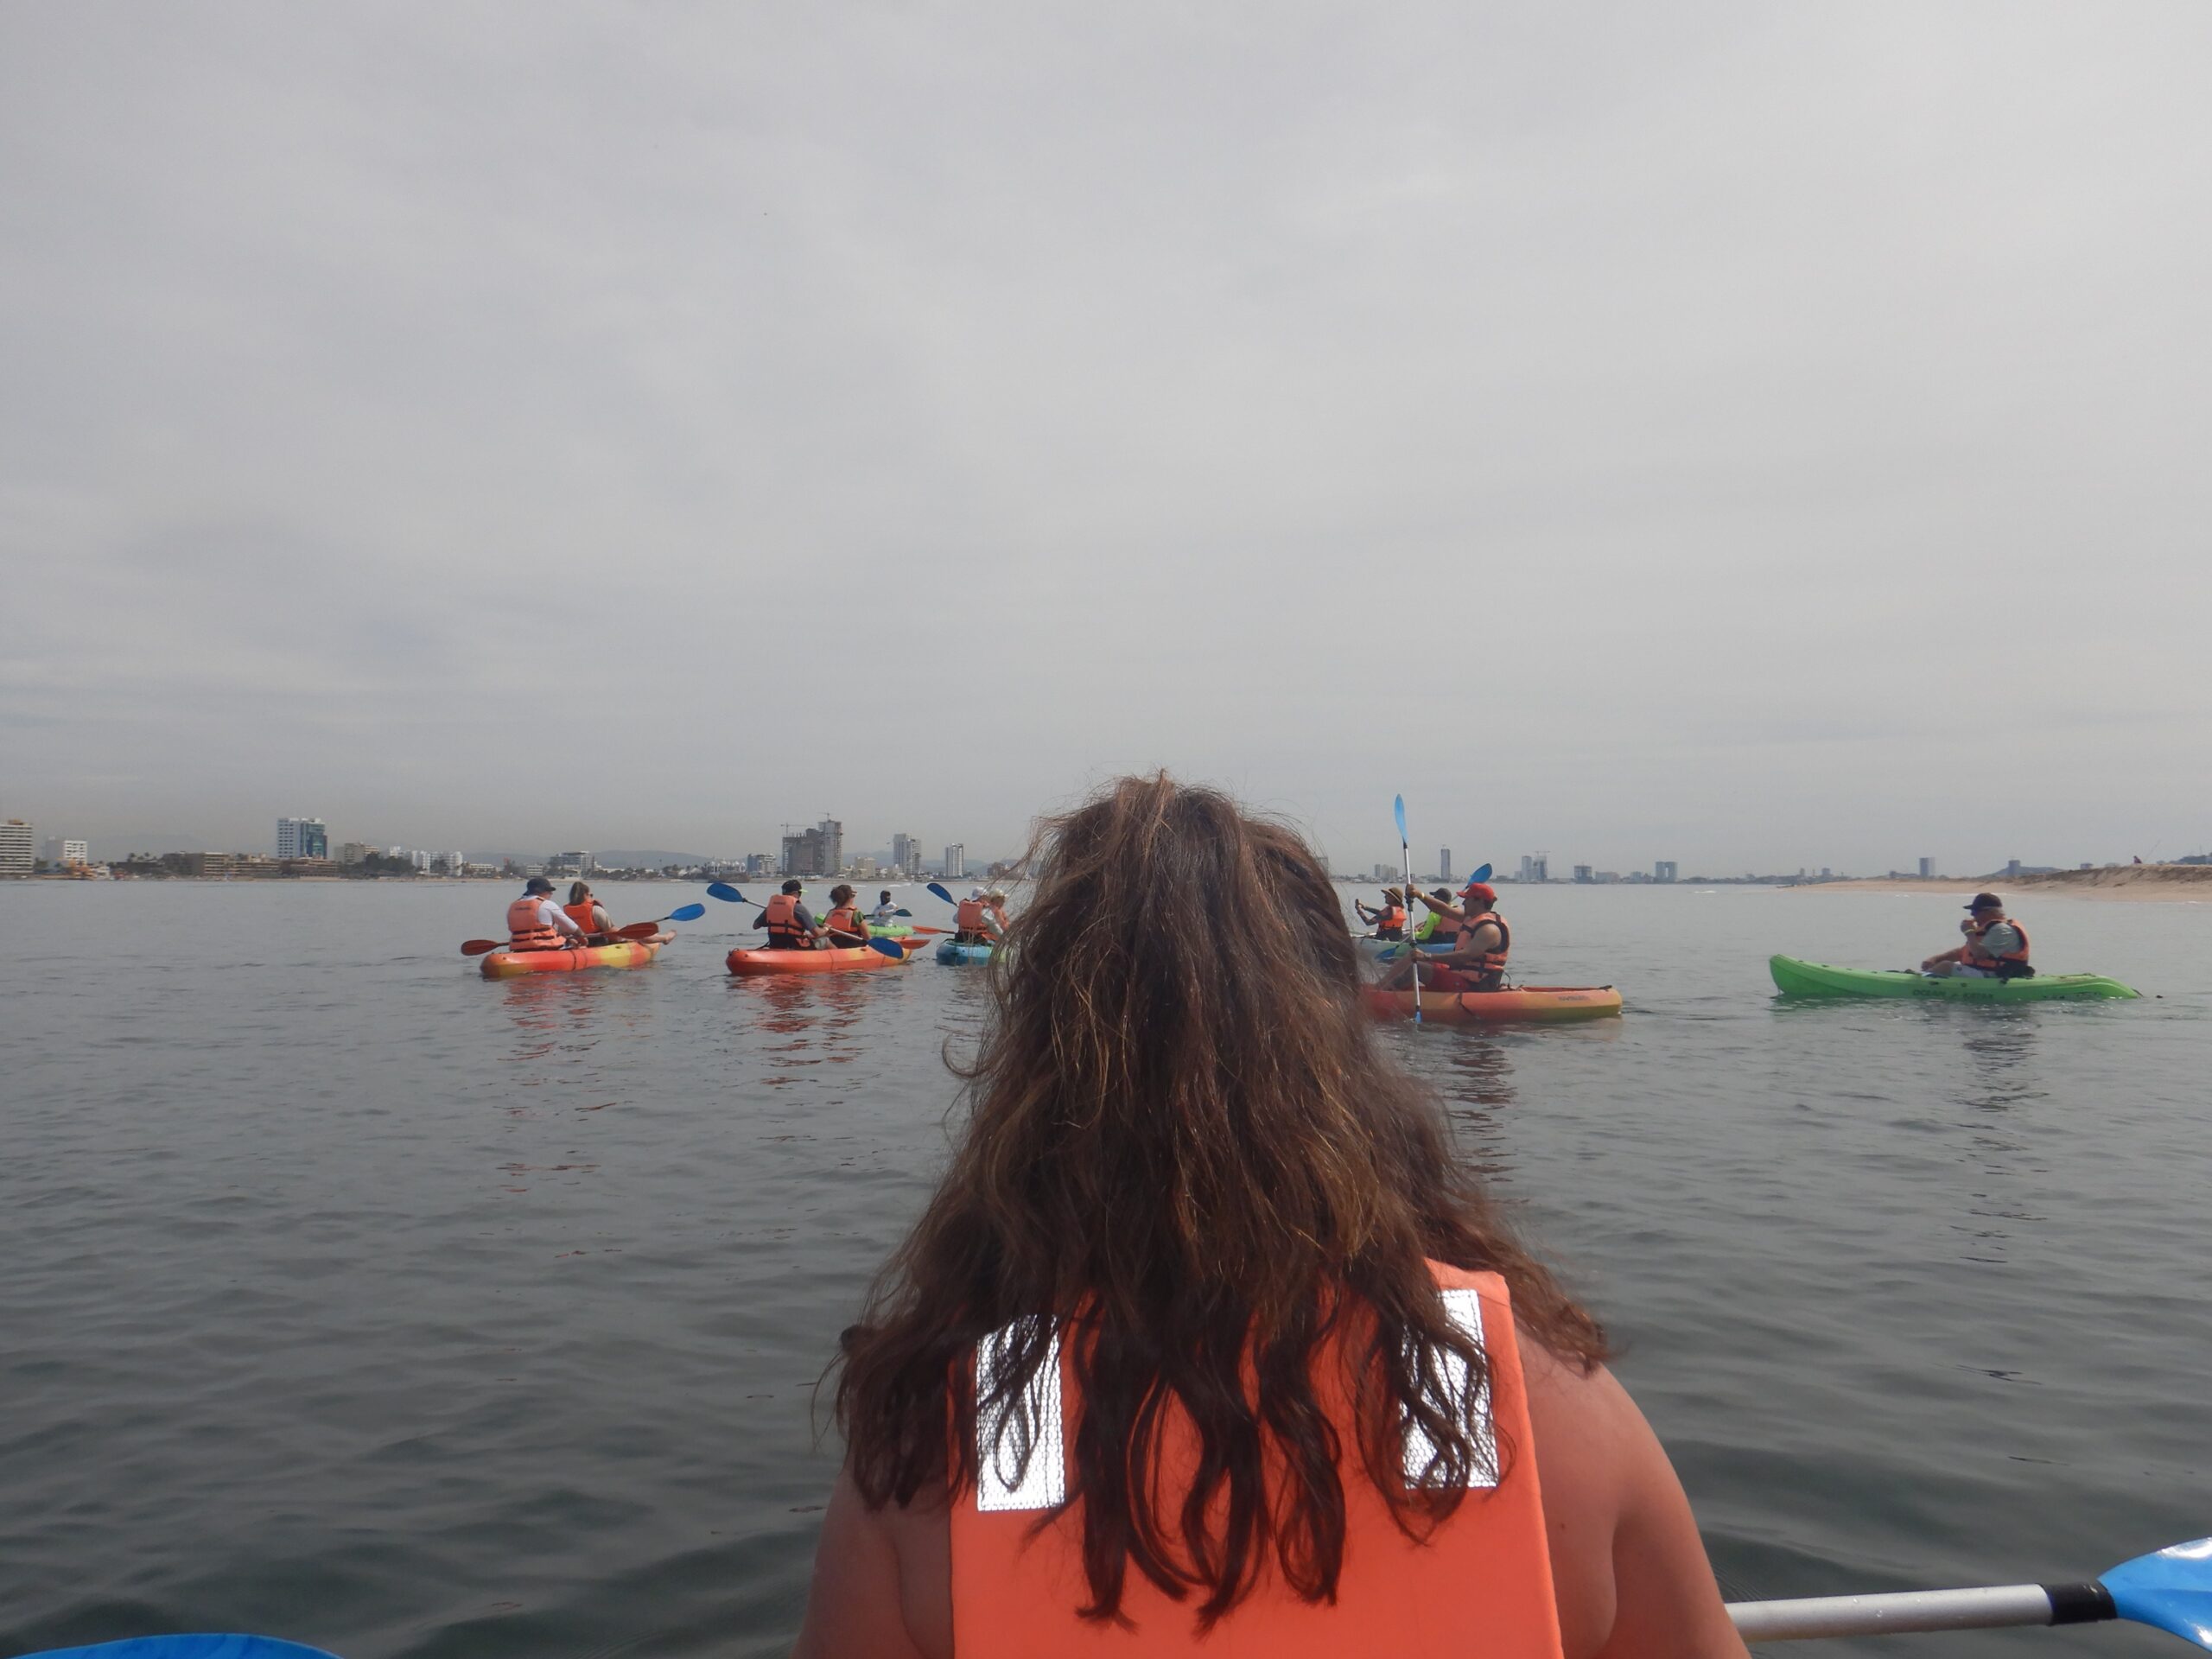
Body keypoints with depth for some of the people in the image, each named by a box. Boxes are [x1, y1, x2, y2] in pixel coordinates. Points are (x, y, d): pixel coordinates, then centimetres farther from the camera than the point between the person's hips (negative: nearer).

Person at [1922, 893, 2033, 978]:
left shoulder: (2002, 929, -14)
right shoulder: (1989, 927, 23)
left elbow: (1979, 954, -26)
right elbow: (1963, 952, 22)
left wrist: (1970, 932, -10)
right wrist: (1936, 959, 8)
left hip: (1993, 978, -11)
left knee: (1946, 966, -22)